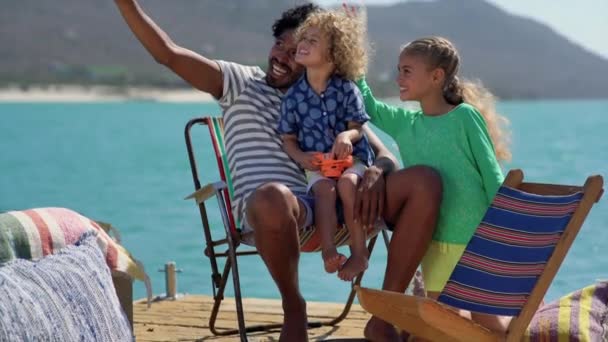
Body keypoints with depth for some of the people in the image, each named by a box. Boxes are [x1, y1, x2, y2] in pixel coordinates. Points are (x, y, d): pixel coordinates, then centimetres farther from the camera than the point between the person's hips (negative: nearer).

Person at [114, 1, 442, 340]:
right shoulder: (240, 81, 18)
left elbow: (385, 154, 16)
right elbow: (169, 54, 7)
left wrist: (376, 172, -9)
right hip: (275, 210, -3)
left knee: (426, 181, -18)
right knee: (271, 196, -43)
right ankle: (294, 308, -12)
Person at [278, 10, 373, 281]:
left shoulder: (347, 89, -2)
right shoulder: (293, 96, 1)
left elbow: (357, 128, -1)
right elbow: (287, 139, 6)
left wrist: (347, 136, -26)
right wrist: (301, 157, -15)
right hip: (316, 164, 1)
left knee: (347, 184, -31)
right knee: (325, 189, -31)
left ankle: (359, 253, -22)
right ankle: (328, 251, -36)